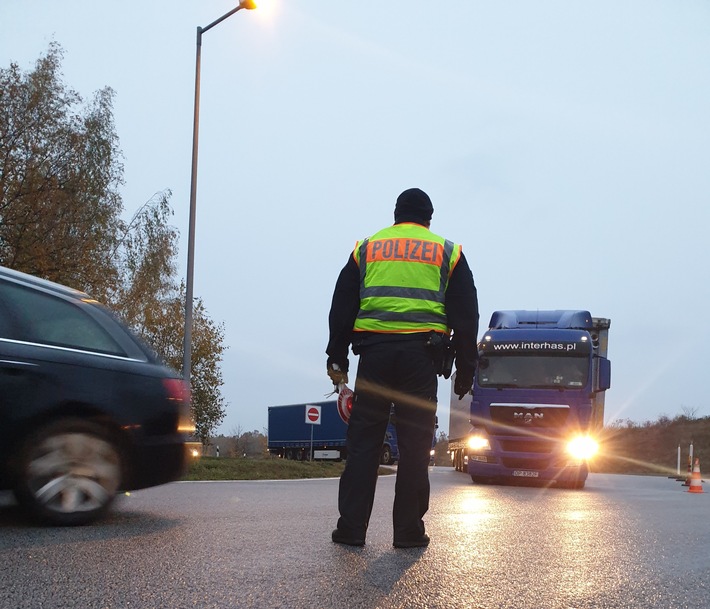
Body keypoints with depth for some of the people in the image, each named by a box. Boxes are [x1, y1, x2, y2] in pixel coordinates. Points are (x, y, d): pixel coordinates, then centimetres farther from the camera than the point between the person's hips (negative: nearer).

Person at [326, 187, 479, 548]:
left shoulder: (367, 248, 16)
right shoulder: (447, 252, 14)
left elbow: (342, 308, 12)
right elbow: (465, 317, 11)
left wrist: (337, 360, 13)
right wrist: (465, 371, 13)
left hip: (373, 352, 1)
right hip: (421, 354, -1)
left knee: (363, 440, 4)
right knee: (414, 444, 3)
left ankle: (351, 527, 3)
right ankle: (409, 531, 5)